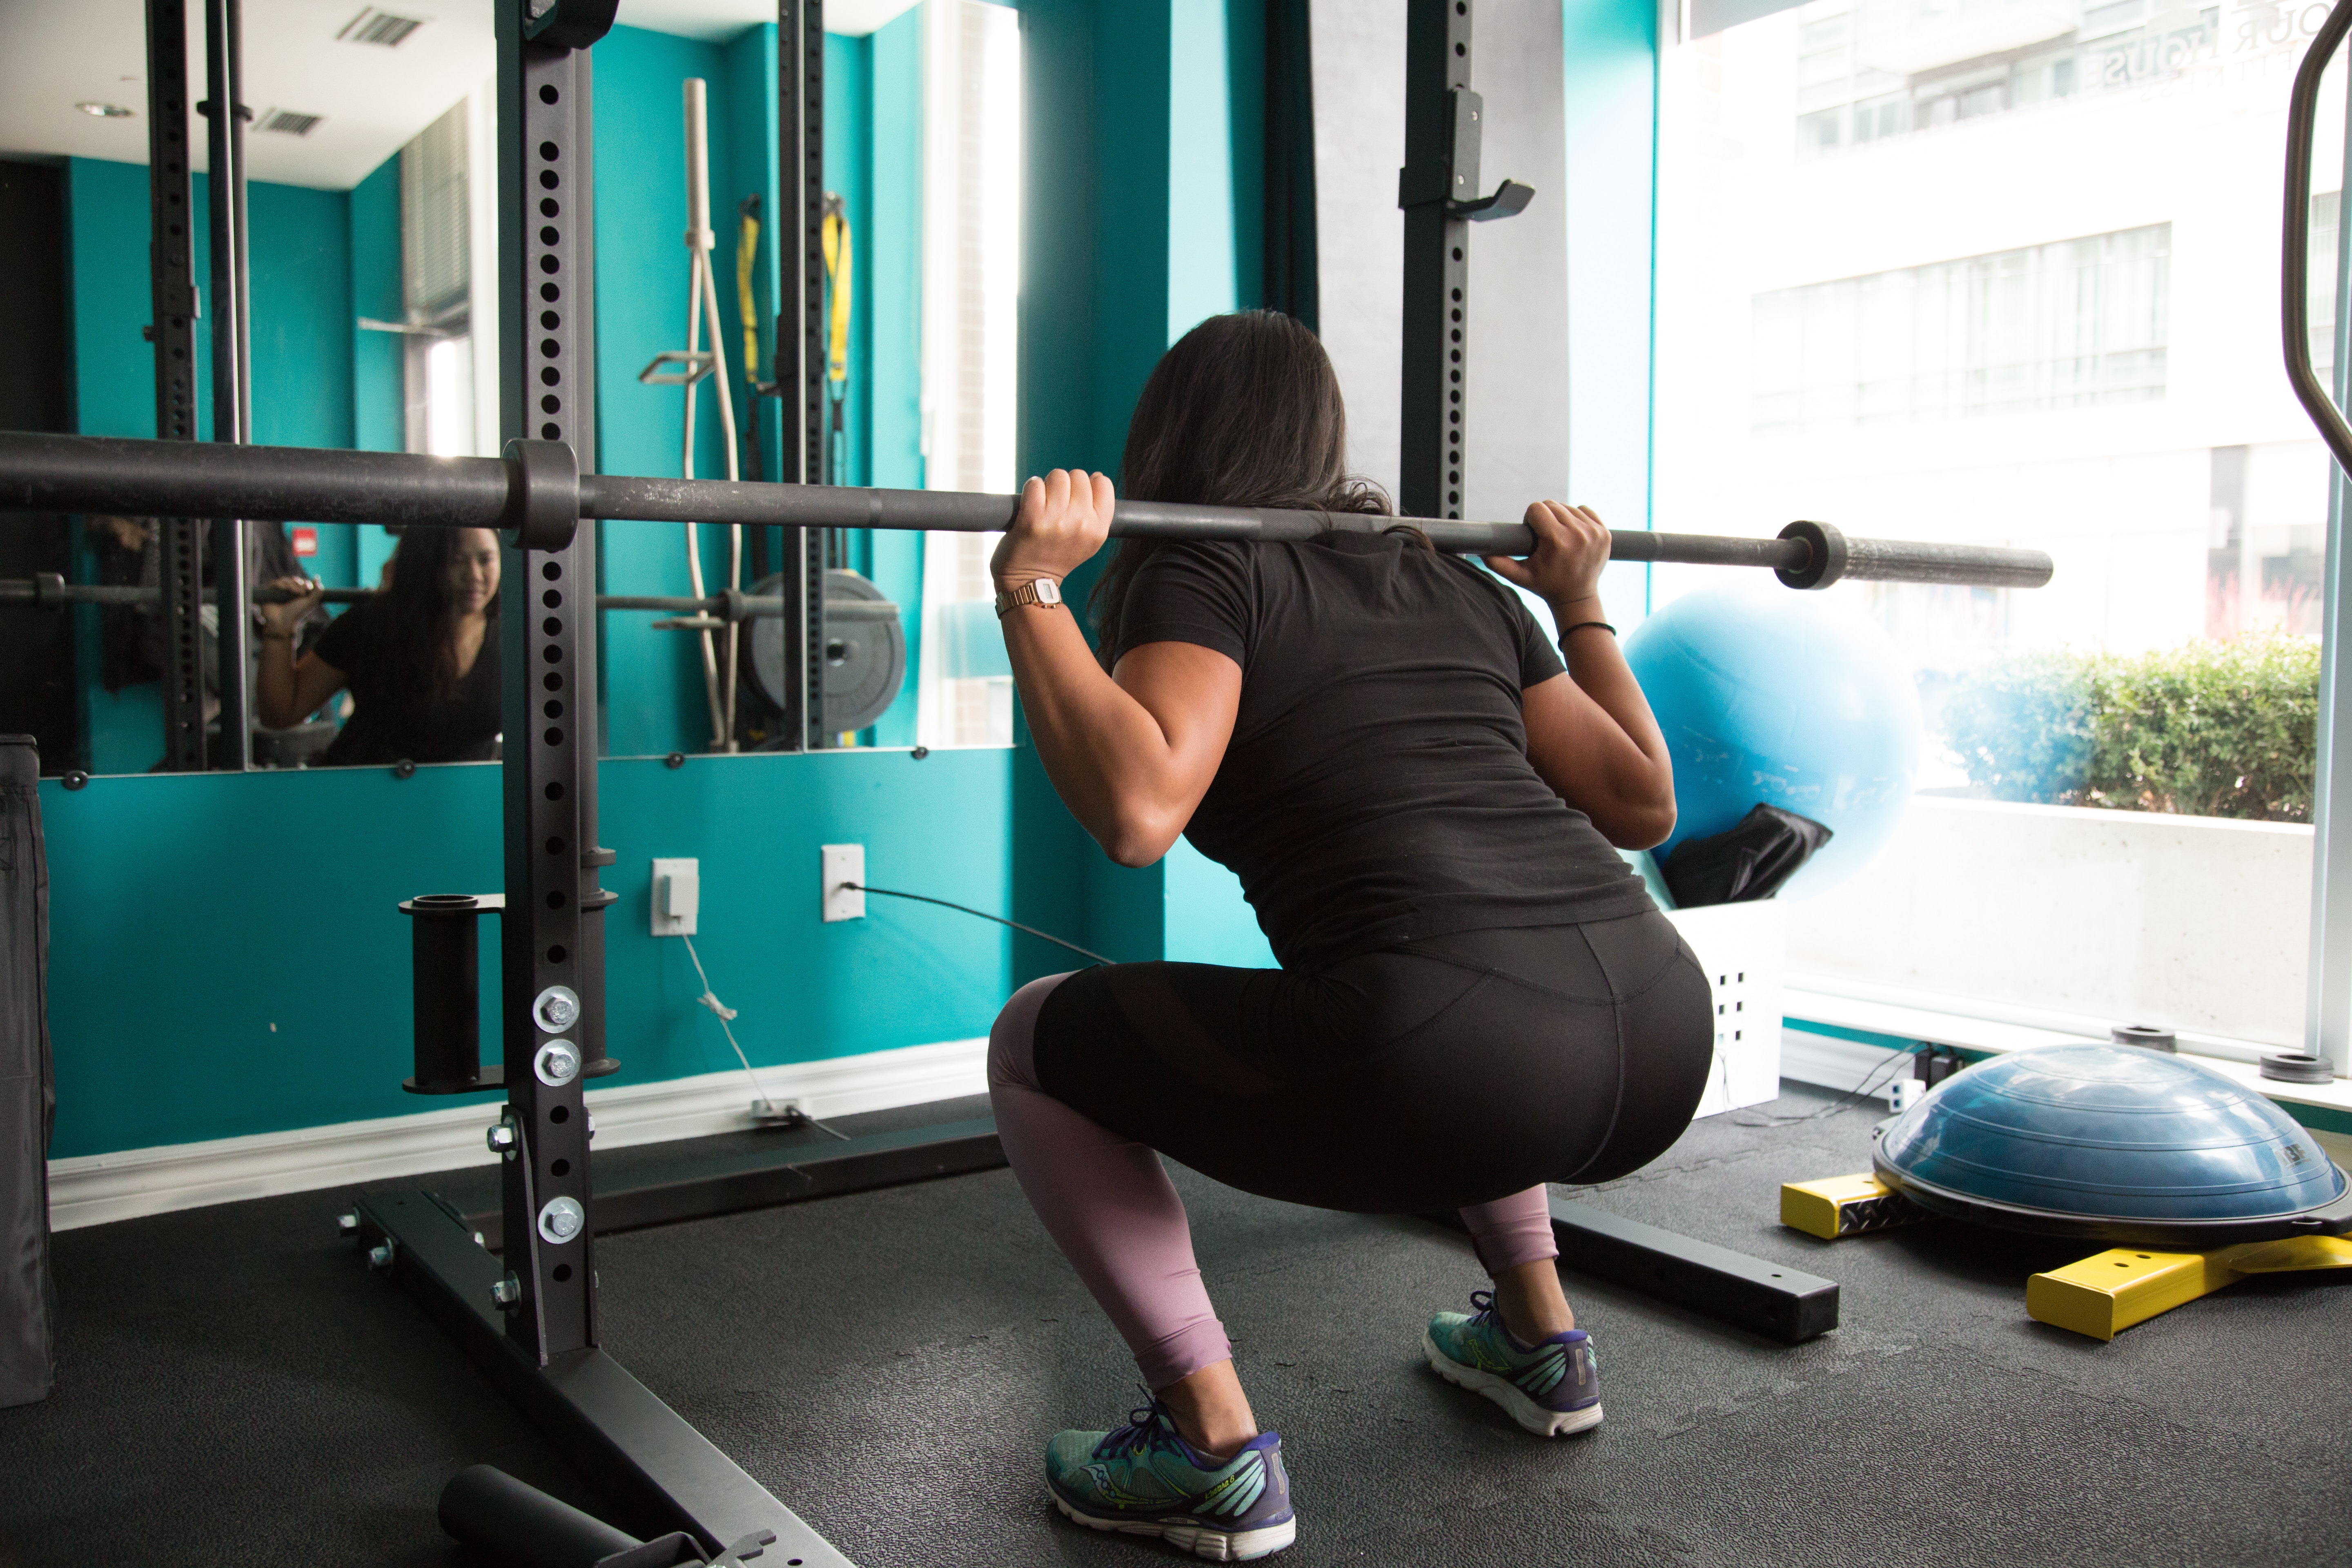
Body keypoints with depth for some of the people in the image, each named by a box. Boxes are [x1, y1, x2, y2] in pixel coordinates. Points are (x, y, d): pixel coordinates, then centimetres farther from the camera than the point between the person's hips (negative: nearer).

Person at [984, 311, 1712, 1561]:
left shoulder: (1203, 572, 6)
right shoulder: (1461, 581, 23)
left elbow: (1138, 812, -13)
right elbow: (1643, 803, 25)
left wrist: (1030, 591, -4)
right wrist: (1583, 604, 35)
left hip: (1458, 1080, -7)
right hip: (1662, 1045, 7)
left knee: (1035, 1047, 14)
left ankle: (1216, 1453, 10)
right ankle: (1536, 1341, 39)